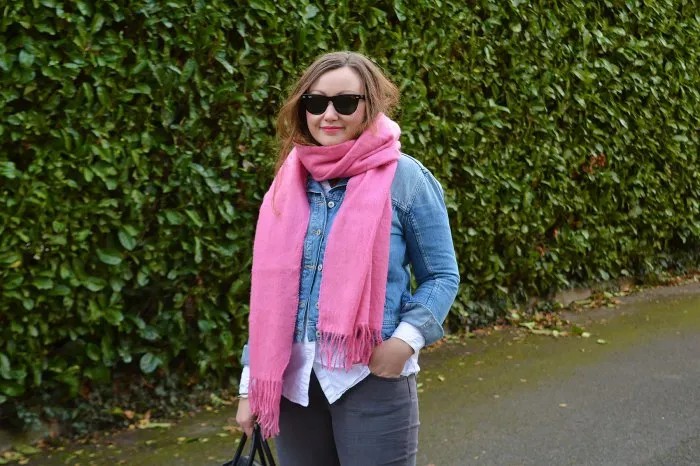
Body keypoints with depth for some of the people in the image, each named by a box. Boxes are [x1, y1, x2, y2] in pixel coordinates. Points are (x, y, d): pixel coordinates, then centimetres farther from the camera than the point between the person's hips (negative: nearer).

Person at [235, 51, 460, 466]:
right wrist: (252, 384, 9)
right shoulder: (290, 183, 6)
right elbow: (270, 288, 10)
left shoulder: (405, 178, -7)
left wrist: (406, 340, -19)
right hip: (293, 379, 4)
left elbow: (442, 276, -2)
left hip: (372, 378, -4)